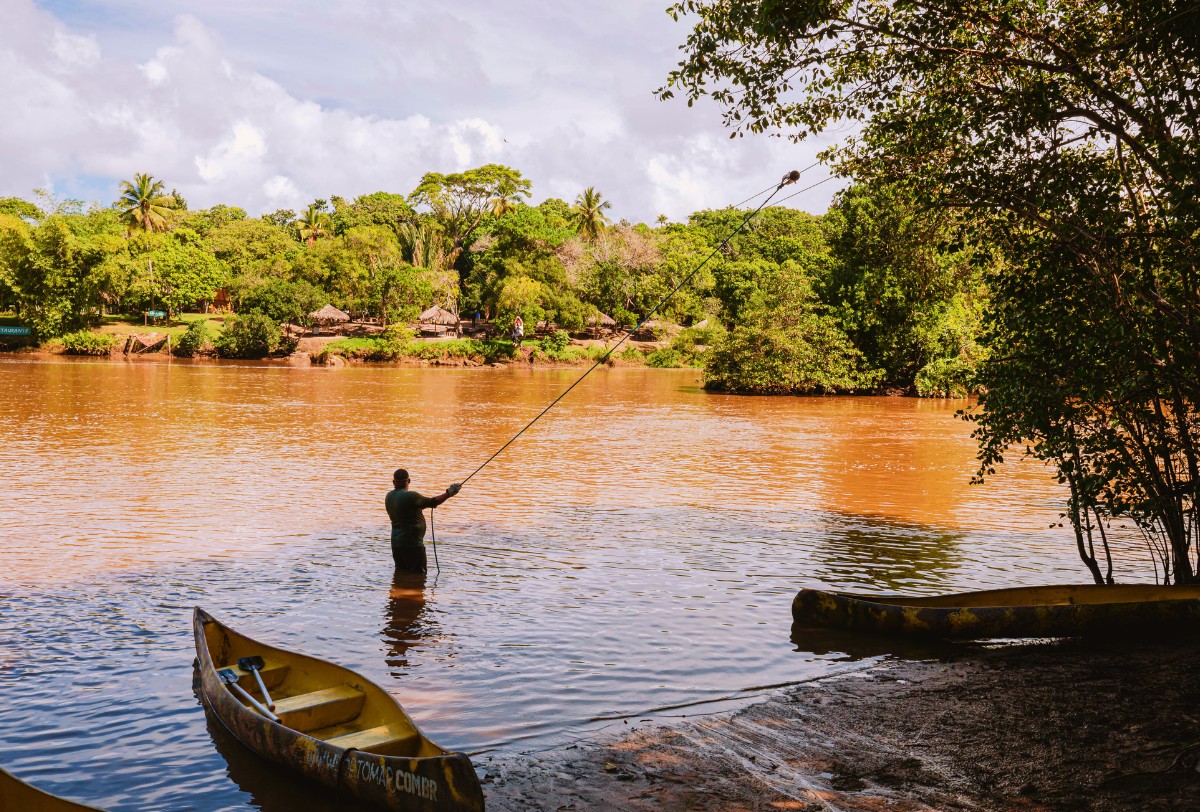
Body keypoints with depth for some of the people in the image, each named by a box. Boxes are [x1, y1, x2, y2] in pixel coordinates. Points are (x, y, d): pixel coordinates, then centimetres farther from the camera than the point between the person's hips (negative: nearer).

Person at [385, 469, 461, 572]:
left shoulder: (389, 497, 7)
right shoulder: (410, 496, -18)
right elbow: (432, 502, -13)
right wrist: (449, 493, -4)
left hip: (396, 543, 8)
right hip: (412, 544, -8)